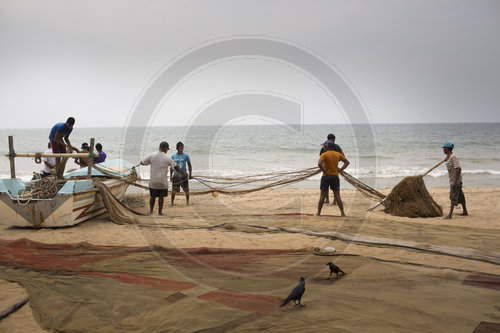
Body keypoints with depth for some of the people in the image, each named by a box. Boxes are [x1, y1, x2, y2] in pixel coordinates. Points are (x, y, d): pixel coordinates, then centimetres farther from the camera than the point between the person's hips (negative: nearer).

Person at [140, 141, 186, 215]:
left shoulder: (151, 156, -5)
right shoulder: (167, 158, -8)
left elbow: (142, 163, 4)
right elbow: (176, 167, 2)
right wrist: (183, 173, 18)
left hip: (153, 181, 2)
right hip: (163, 181, -1)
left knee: (152, 196, 15)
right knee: (161, 197, 10)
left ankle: (151, 210, 17)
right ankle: (160, 211, 16)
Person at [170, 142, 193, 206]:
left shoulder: (186, 156, -2)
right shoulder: (173, 156, 4)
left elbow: (189, 165, 5)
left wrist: (190, 174, 0)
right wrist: (171, 175, 8)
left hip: (183, 175, -1)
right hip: (175, 175, 2)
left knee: (186, 189, 2)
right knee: (174, 190, 3)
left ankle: (187, 201, 18)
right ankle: (171, 202, 13)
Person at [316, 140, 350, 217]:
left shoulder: (324, 154, -9)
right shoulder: (338, 154, 6)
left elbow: (319, 163, -26)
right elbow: (347, 162, 11)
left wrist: (324, 170, -13)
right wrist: (341, 170, 5)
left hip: (326, 176, -3)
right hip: (335, 177, 3)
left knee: (322, 195, 4)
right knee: (337, 196, 6)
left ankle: (318, 213, 6)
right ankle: (343, 213, 4)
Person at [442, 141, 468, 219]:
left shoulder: (453, 157, -20)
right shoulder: (448, 157, 9)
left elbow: (458, 169, -27)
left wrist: (455, 182, -28)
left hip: (455, 180, -10)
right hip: (452, 180, 10)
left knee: (453, 197, -13)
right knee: (460, 196, 18)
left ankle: (450, 214, -17)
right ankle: (465, 212, 29)